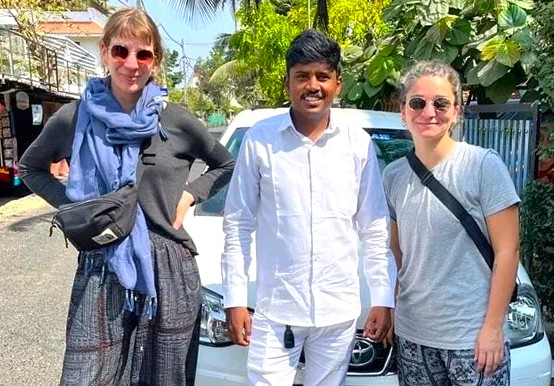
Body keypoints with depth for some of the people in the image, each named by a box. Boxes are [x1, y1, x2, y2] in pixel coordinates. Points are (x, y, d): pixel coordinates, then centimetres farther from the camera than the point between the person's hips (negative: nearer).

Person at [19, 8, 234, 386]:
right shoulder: (73, 119, 0)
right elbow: (30, 168, 16)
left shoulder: (177, 121, -2)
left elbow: (227, 166, 13)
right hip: (99, 273, 0)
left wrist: (190, 195, -2)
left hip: (168, 271, 0)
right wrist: (70, 204, 1)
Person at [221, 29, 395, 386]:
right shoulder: (259, 140, -7)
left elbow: (374, 228, 3)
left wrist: (383, 298, 1)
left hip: (339, 309, 2)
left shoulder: (359, 142, -2)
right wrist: (235, 300, -4)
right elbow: (238, 225, -2)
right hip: (276, 308, -2)